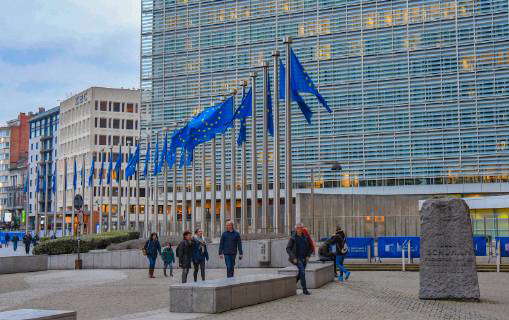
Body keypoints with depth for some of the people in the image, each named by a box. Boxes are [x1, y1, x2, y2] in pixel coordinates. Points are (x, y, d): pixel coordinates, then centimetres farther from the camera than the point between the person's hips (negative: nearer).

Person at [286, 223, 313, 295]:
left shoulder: (305, 237, 4)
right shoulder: (293, 238, -6)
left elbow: (310, 247, 15)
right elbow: (288, 248, -6)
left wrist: (308, 256, 2)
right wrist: (293, 258, -14)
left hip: (304, 258, 5)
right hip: (297, 258, -5)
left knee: (300, 273, 11)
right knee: (302, 272, -16)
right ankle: (304, 289, -11)